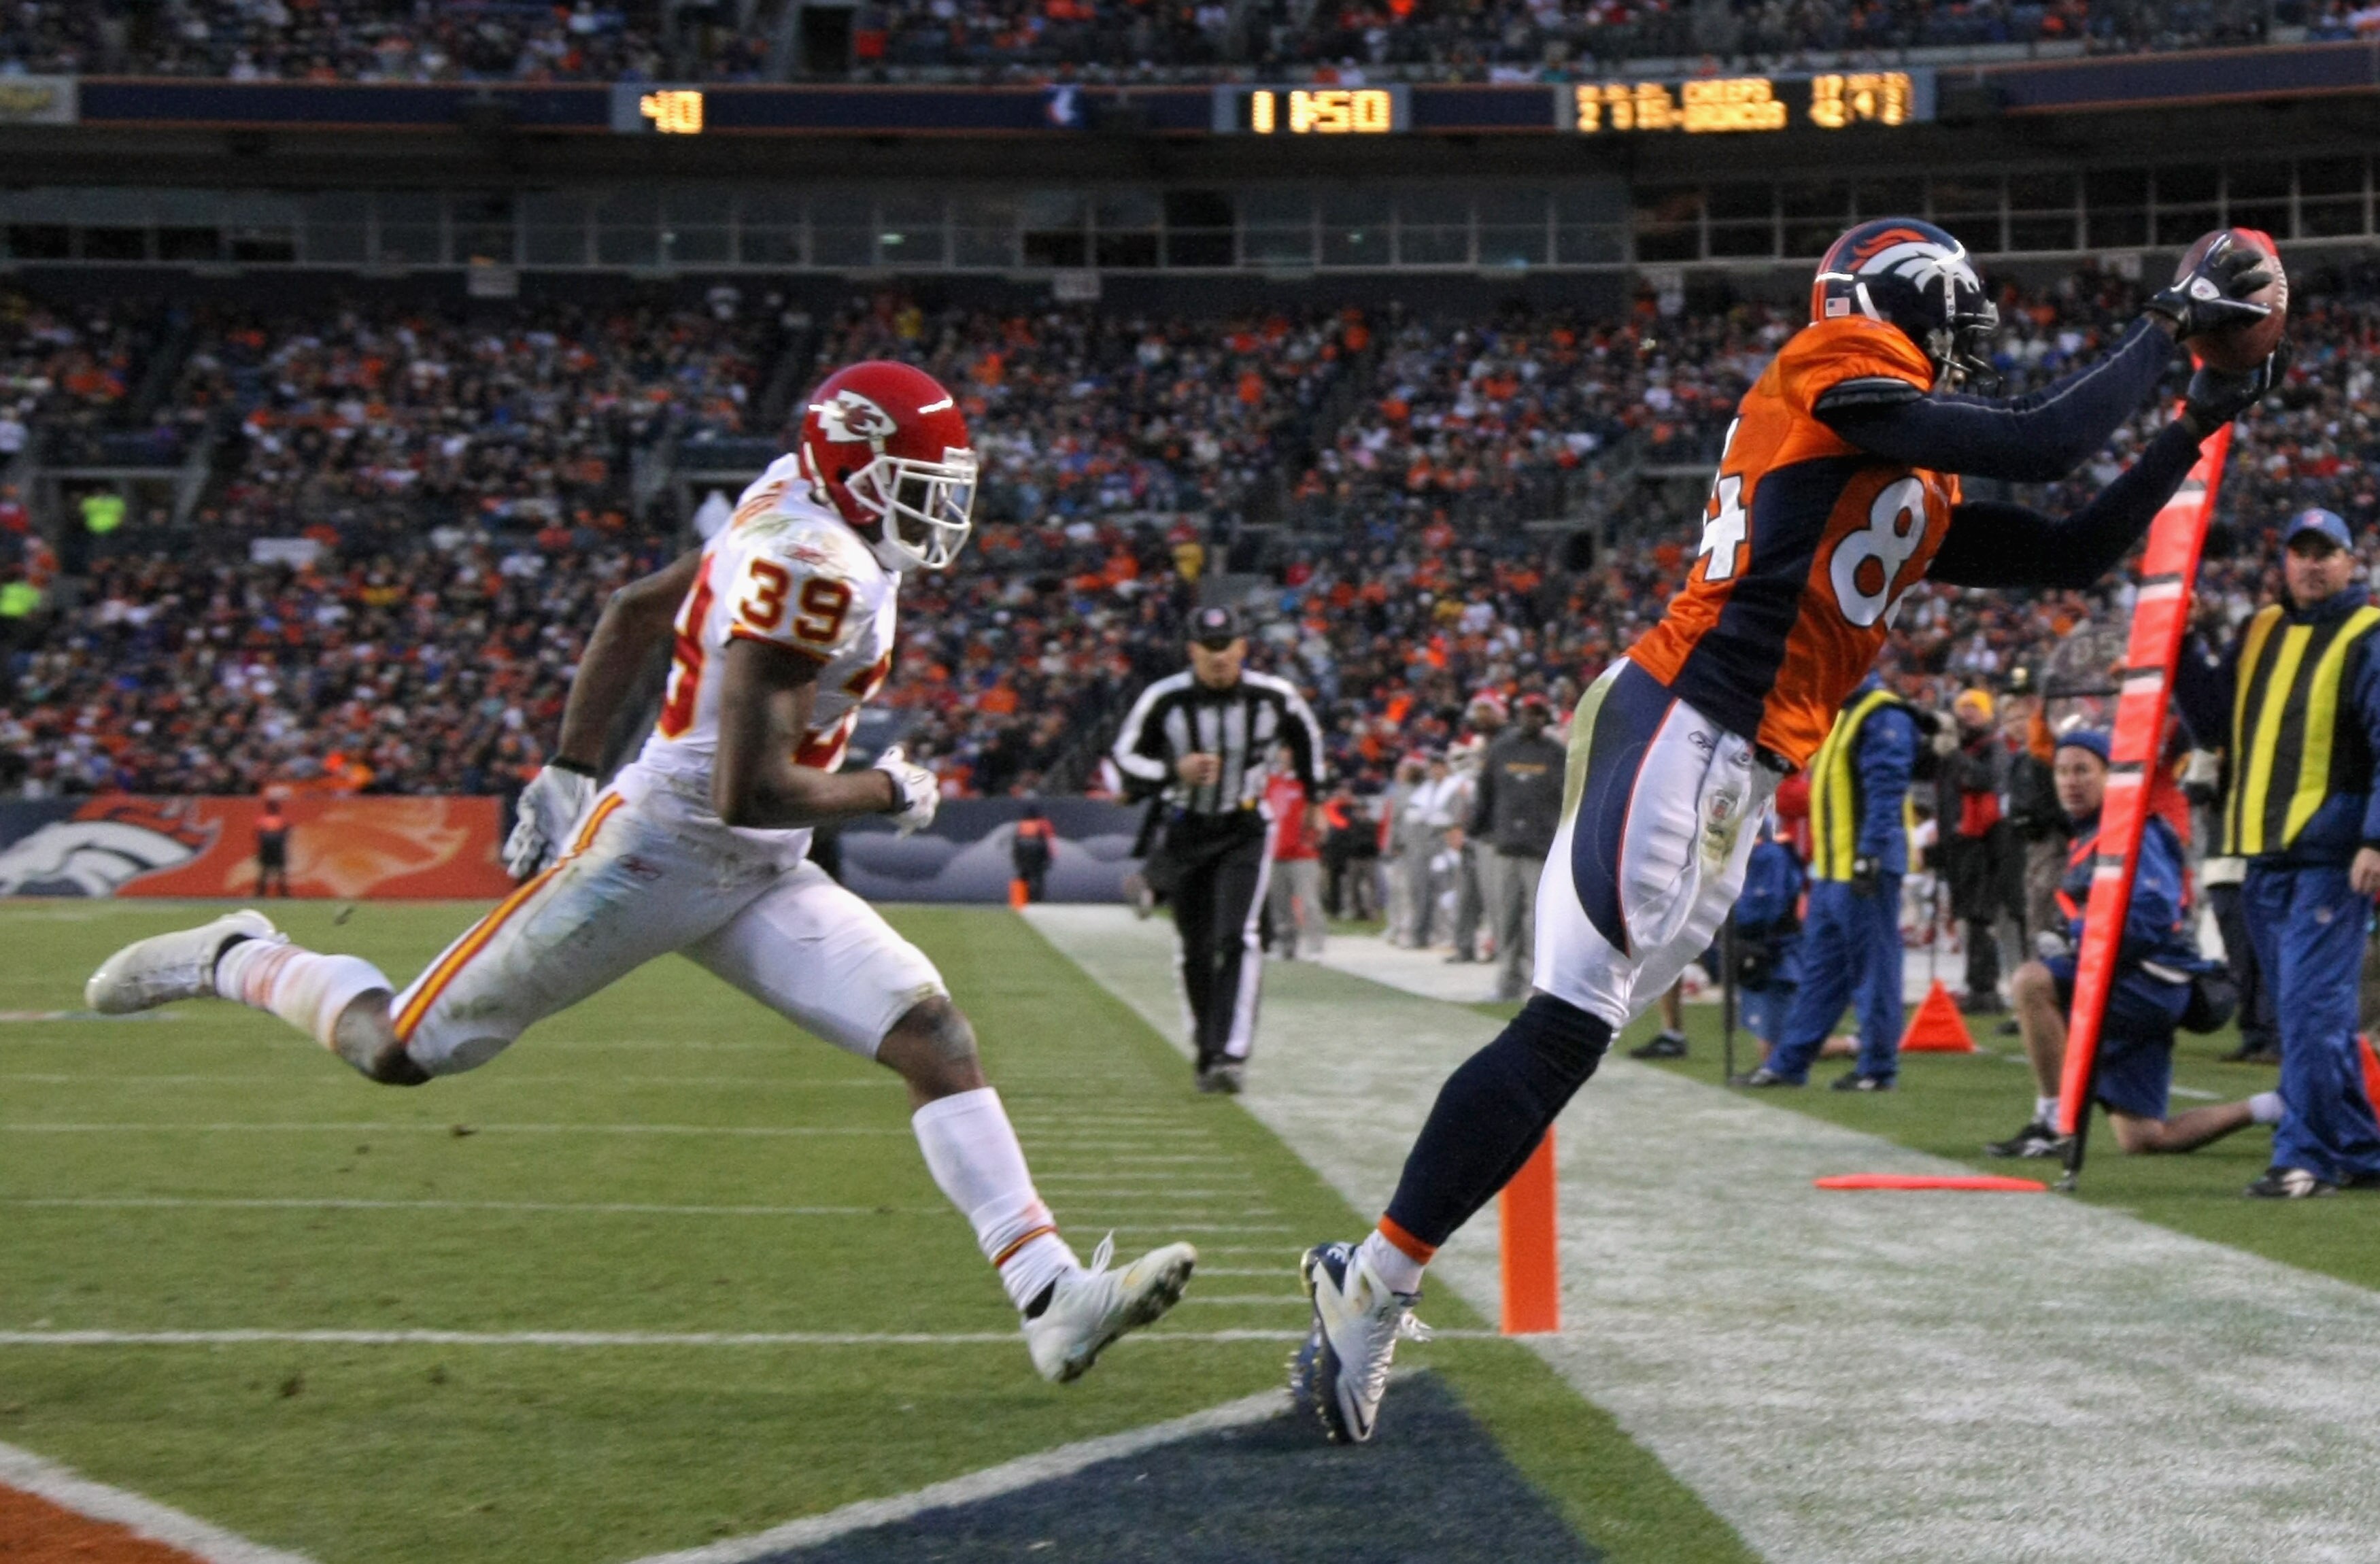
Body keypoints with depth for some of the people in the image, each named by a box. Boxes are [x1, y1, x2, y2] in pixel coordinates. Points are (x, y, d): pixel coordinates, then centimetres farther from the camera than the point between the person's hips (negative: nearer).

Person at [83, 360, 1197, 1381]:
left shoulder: (797, 522, 6)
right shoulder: (814, 566, -24)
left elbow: (632, 615, 17)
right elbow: (747, 790, -27)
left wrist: (568, 772, 22)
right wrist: (886, 792, -11)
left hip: (757, 879, 9)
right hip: (655, 855, -9)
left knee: (934, 1038, -7)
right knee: (405, 1050, 4)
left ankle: (1054, 1297, -13)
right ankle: (234, 962, 30)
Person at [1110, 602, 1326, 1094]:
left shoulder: (1275, 697, -9)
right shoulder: (1164, 699, -13)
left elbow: (1306, 738, 13)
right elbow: (1125, 758, -4)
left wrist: (1313, 798, 20)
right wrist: (1176, 772, -21)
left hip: (1246, 833, -1)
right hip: (1187, 832, 1)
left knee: (1235, 939, -18)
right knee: (1196, 953, 7)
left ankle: (1230, 1056, -23)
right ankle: (1207, 1053, 23)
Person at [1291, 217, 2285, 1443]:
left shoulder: (1924, 500, 23)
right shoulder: (1840, 376, -3)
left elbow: (2072, 556, 28)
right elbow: (2038, 449, -10)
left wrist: (2197, 425, 24)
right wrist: (2168, 326, 1)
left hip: (1737, 784, 9)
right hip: (1675, 731, -9)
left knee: (1564, 1044, 5)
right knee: (1563, 1033, -13)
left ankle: (1369, 1284, 7)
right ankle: (1370, 1287, -11)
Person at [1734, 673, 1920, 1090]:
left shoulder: (1885, 718, -13)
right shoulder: (1842, 714, 19)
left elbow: (1885, 792, -20)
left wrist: (1869, 857, -24)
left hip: (1865, 868, -10)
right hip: (1832, 869, 10)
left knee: (1872, 967, -3)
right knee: (1818, 969, 12)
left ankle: (1878, 1068, 2)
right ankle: (1788, 1064, 15)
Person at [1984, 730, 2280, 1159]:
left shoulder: (2130, 832, -10)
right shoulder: (2086, 839, 20)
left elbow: (2153, 914, -23)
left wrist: (2077, 937, -24)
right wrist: (2067, 939, 6)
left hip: (2151, 979, -10)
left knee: (2033, 980, -27)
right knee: (2140, 1139, 11)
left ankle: (2052, 1122, -24)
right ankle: (2273, 1108, 24)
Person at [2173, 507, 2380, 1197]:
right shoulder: (2260, 633, 16)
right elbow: (2214, 725, 17)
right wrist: (2184, 648, 5)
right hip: (2264, 855, 7)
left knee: (2311, 1006, -12)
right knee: (2313, 1012, 12)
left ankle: (2307, 1156, -10)